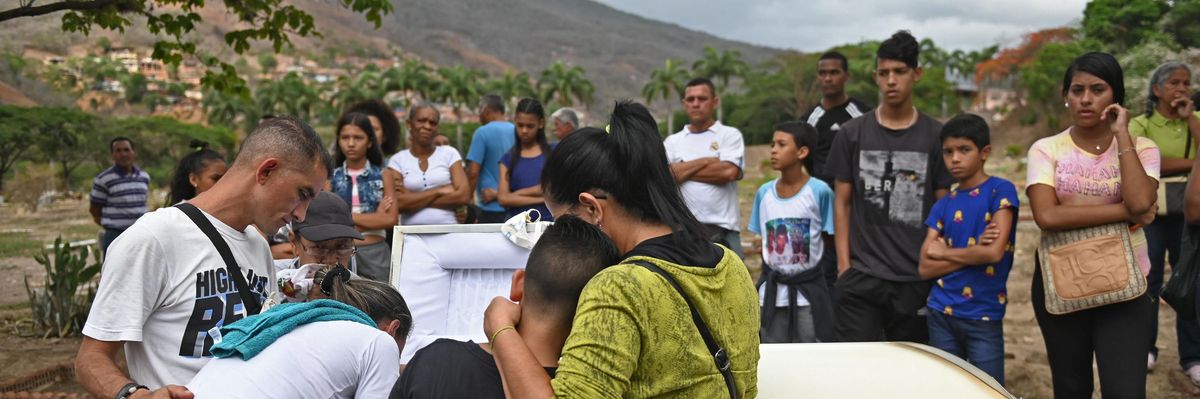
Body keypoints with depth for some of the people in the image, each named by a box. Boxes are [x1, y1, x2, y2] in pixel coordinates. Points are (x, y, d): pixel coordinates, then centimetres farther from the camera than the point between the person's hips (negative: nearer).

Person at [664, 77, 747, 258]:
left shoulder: (730, 134, 6)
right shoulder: (673, 141, 14)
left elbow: (729, 172, -11)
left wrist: (682, 171, -2)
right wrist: (704, 162, -7)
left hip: (722, 230, -2)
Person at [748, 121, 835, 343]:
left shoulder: (819, 191, -11)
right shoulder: (764, 192, 1)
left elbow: (829, 239, -4)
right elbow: (763, 240, 8)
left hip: (808, 290, -4)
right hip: (772, 290, 4)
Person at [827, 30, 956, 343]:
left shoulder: (935, 136, 3)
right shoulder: (852, 134, 4)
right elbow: (842, 202, 6)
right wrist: (844, 264, -1)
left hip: (917, 278, 1)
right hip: (861, 276, 0)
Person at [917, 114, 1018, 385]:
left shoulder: (1001, 191, -5)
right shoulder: (943, 205, 7)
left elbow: (994, 252, -17)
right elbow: (925, 268, -1)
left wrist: (944, 252, -4)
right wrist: (973, 252, -11)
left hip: (984, 317, -4)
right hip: (941, 314, 4)